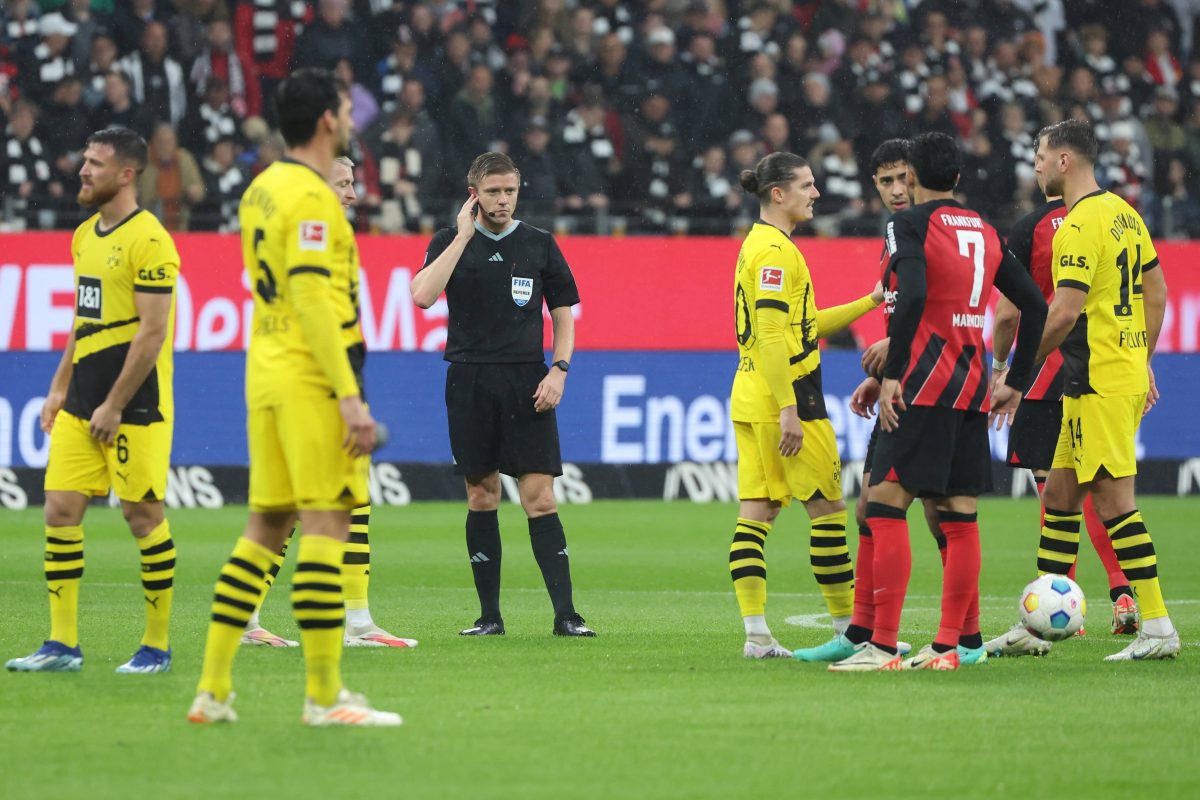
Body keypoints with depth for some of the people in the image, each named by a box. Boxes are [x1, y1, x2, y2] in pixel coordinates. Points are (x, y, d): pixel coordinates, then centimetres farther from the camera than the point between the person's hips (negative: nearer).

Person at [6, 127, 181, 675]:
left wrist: (114, 406, -17)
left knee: (142, 515, -1)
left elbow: (153, 332, -16)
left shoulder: (148, 241, -13)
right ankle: (62, 645, 5)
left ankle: (157, 646, 9)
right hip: (81, 402, 8)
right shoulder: (85, 235, 13)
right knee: (61, 510, 1)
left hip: (135, 404, -8)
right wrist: (60, 388, 16)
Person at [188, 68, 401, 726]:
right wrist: (350, 397, -21)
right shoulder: (311, 196, -13)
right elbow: (311, 298, -20)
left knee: (265, 526, 11)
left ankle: (213, 689, 9)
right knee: (326, 524, -6)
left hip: (267, 372, 9)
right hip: (314, 378, -9)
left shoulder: (261, 190, 15)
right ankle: (324, 695, -7)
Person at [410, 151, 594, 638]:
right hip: (469, 382, 0)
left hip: (526, 381, 0)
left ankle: (565, 614, -10)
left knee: (539, 497, -8)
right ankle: (489, 614, 10)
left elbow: (564, 314, 13)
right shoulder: (450, 242, 5)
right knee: (481, 497, 3)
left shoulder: (540, 245, 8)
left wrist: (559, 369, -2)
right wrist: (463, 237, -10)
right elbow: (422, 295, -12)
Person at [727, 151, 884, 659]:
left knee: (756, 512, 3)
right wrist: (789, 410, -23)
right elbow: (772, 335, -21)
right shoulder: (775, 250, -14)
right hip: (784, 395, -10)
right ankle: (848, 629, 6)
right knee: (828, 509, 0)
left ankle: (756, 634, -1)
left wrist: (868, 302, 23)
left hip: (750, 398, 10)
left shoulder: (758, 245, 17)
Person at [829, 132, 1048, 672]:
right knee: (959, 518, 8)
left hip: (923, 387, -7)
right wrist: (1017, 383, 19)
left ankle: (882, 647, -12)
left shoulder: (910, 225, -5)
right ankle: (947, 646, 6)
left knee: (885, 507, -6)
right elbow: (1034, 305, 14)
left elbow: (912, 295, -22)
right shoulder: (985, 232, 15)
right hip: (972, 391, 7)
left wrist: (892, 375, -19)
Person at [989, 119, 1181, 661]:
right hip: (1129, 371, 10)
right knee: (1060, 493, 15)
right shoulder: (1123, 213, 12)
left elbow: (1065, 313, -21)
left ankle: (1157, 628, -8)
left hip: (1098, 383, -10)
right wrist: (1142, 362, 24)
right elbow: (1156, 295, 18)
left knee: (1114, 499, -7)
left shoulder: (1078, 226, -16)